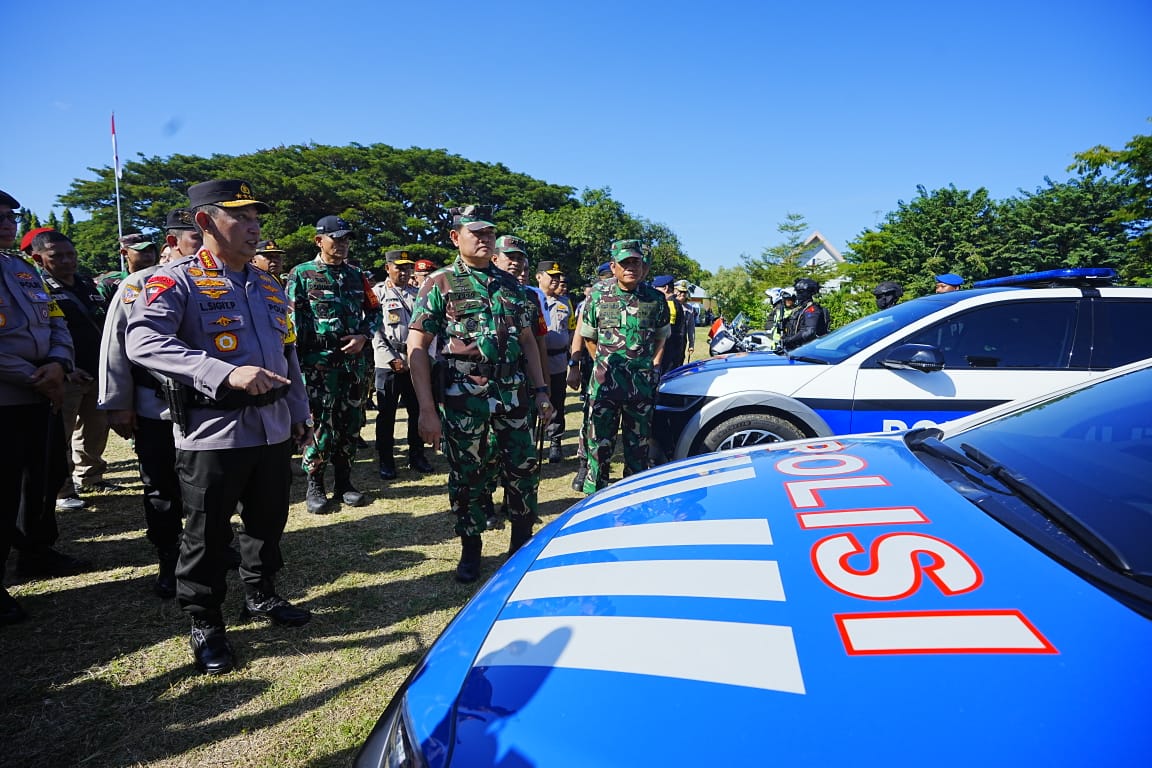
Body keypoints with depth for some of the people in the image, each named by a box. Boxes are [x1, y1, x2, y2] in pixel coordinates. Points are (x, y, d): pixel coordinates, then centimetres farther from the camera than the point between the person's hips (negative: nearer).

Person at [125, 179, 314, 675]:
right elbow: (142, 342, -25)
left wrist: (300, 413, 17)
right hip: (213, 432, -6)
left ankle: (261, 596, 38)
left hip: (274, 428, 6)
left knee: (268, 520, 18)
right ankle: (205, 624, 26)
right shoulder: (177, 281, -9)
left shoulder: (269, 287, 13)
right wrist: (226, 373, -36)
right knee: (208, 533, 7)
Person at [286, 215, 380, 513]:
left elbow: (374, 310, 17)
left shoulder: (356, 275, 12)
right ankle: (314, 486, 12)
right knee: (320, 425, -3)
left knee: (350, 424, 9)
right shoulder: (301, 274, 0)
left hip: (354, 362, 4)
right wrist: (295, 362, -10)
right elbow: (293, 321, -4)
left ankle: (344, 482, 21)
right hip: (319, 363, -4)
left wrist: (364, 337, -1)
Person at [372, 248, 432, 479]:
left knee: (418, 411, 8)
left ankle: (416, 456, 22)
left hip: (416, 363, 4)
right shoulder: (377, 293, -1)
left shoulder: (417, 294, 13)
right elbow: (373, 331, -6)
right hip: (388, 364, -4)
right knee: (386, 414, 3)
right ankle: (385, 462, 13)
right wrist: (392, 359, -11)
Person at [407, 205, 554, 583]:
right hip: (464, 396, -4)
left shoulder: (510, 284, 12)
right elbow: (416, 348, -7)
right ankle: (470, 551, 25)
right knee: (466, 475, 6)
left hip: (513, 394, 4)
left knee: (524, 468, 8)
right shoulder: (441, 283, -2)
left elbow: (528, 340, 17)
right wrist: (427, 410, -14)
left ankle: (523, 542, 27)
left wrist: (540, 390, 8)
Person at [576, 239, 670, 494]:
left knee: (638, 443, 11)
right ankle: (594, 492, 13)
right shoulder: (598, 295, 1)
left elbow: (661, 336, 16)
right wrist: (603, 365, 6)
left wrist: (653, 366, 7)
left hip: (643, 383, 1)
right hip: (605, 380, -1)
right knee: (599, 441, 1)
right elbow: (588, 336, 11)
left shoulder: (656, 298, 3)